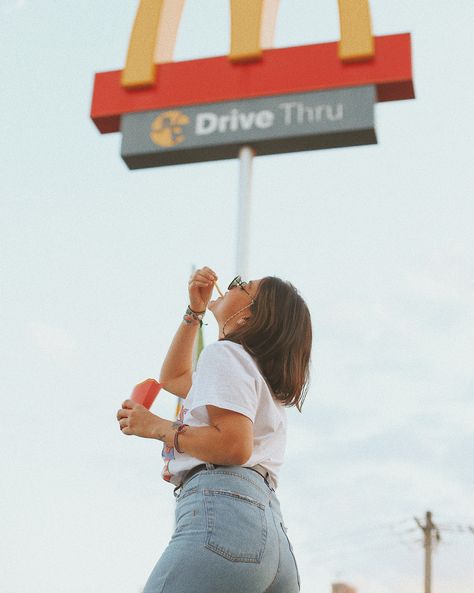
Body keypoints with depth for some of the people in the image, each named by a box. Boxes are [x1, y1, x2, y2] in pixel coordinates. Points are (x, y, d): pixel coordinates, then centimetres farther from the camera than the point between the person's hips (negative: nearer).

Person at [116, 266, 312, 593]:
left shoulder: (226, 352, 4)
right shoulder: (261, 374, 31)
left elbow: (235, 446, -12)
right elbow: (173, 378, 46)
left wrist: (156, 427, 0)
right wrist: (195, 311, 41)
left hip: (224, 509, -10)